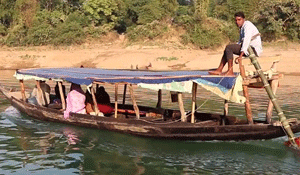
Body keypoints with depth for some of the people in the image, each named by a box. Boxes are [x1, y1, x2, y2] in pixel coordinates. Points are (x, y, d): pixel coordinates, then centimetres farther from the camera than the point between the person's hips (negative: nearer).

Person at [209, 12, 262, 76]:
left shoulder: (247, 25, -14)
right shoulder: (242, 27, 18)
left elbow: (246, 40, -26)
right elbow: (241, 41, 26)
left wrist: (241, 55, -32)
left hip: (253, 49, -10)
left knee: (228, 47, -17)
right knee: (228, 49, 13)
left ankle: (230, 71, -17)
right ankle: (219, 70, 6)